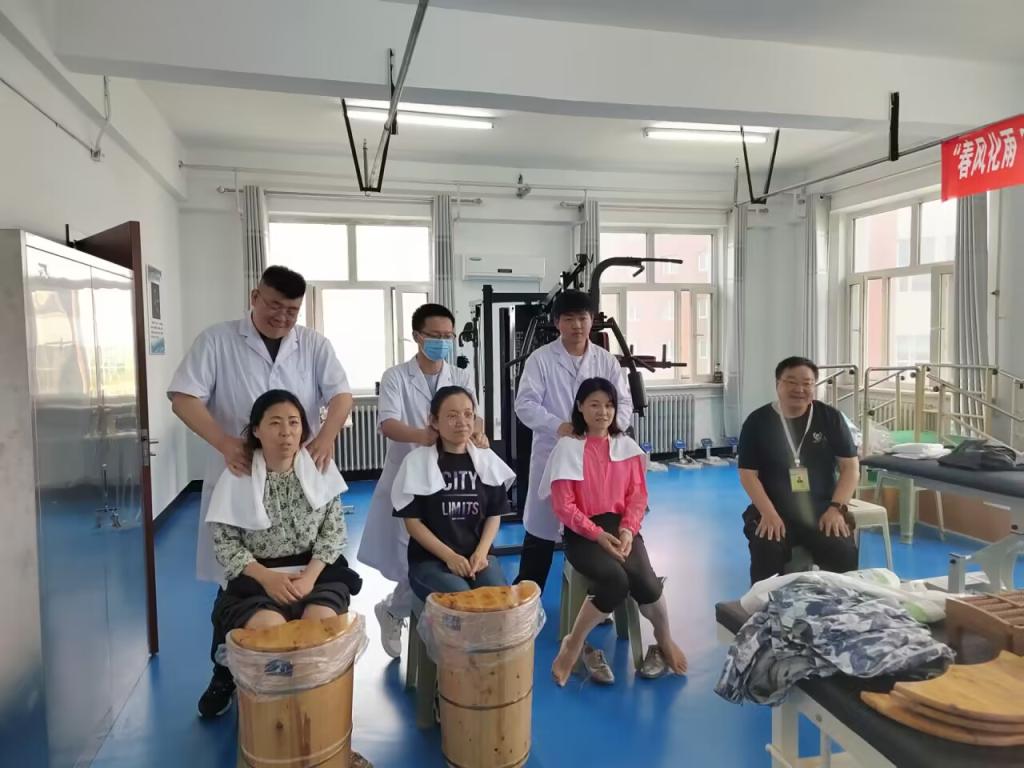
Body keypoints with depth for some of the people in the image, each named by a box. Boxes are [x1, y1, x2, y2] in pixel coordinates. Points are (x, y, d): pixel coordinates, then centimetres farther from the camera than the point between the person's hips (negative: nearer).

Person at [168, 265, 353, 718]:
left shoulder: (313, 345, 3)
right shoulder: (217, 341, -4)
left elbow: (341, 394, -5)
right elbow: (183, 398, -11)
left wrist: (327, 434, -26)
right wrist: (223, 441, -27)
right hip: (236, 478, -1)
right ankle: (225, 676, 28)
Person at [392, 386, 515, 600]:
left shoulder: (487, 460, 6)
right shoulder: (417, 462, -4)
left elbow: (494, 514, 8)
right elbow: (412, 521, -4)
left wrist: (481, 552, -9)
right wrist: (449, 556, -13)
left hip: (478, 556, 3)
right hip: (429, 560, -3)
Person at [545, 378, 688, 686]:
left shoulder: (627, 446, 10)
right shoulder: (568, 448, -3)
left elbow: (638, 495, 6)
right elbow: (564, 506, -7)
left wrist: (627, 529, -12)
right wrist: (597, 534, -17)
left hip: (621, 527, 3)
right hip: (583, 533, -3)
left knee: (644, 580, -26)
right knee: (615, 579, -31)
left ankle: (664, 642, 5)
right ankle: (575, 645, -8)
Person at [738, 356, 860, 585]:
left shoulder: (830, 418, 4)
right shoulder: (758, 421, -1)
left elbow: (850, 467, 4)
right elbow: (748, 474, -4)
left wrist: (836, 508, -10)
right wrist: (768, 513, -17)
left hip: (821, 509, 1)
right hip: (773, 510, -1)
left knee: (844, 552, -24)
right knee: (766, 553, -29)